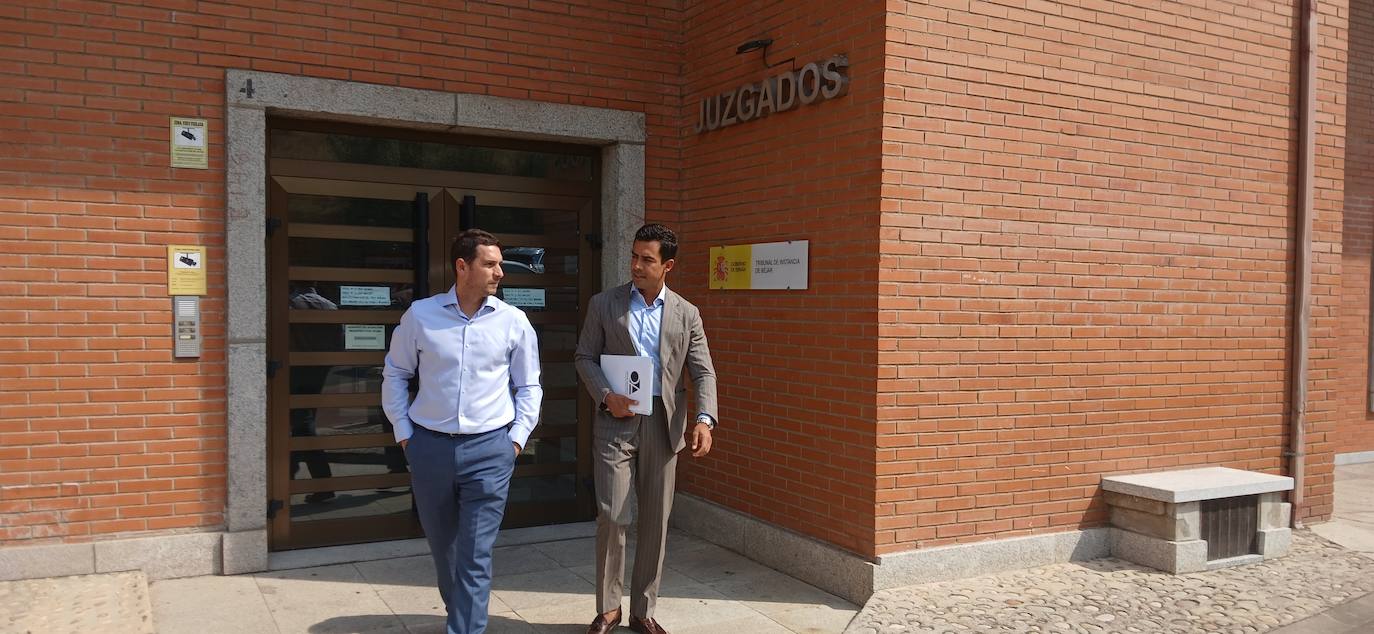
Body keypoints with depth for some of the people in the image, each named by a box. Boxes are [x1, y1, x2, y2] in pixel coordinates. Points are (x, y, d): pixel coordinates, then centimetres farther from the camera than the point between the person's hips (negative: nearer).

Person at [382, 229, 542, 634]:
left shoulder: (513, 321, -1)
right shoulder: (420, 315, 0)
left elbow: (528, 387, 7)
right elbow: (395, 374, 11)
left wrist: (516, 438, 0)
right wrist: (403, 432, 6)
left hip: (490, 449, -2)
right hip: (429, 446, 2)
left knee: (475, 555, -4)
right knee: (441, 545, 18)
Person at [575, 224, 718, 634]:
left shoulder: (686, 314, 5)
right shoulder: (603, 304, 3)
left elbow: (703, 372, 1)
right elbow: (585, 357, 3)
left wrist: (704, 419, -15)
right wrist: (606, 396, -14)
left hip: (663, 424, 2)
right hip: (615, 421, -1)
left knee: (655, 521, 8)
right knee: (612, 516, -5)